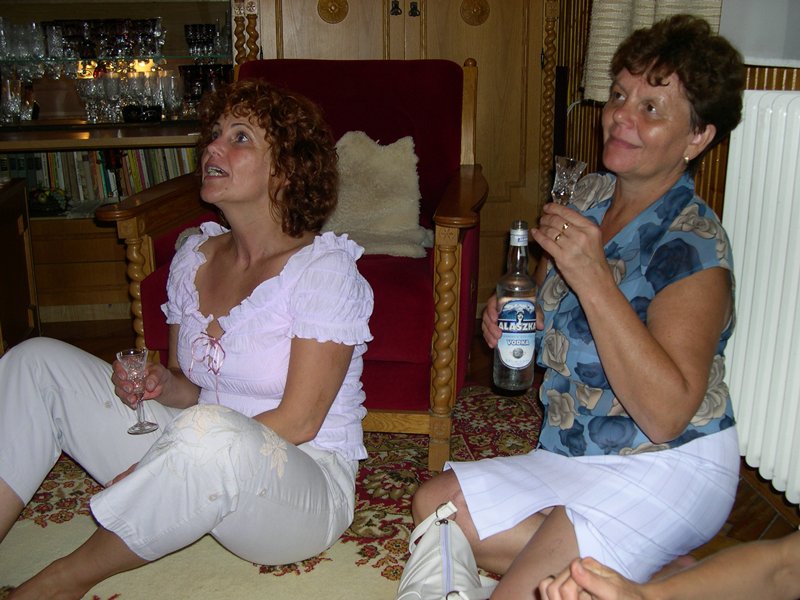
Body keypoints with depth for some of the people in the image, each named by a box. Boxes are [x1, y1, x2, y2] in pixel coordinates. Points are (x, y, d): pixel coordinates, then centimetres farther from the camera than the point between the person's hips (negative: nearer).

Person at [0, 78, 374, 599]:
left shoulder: (323, 268, -15)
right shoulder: (194, 256, 6)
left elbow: (297, 424, -18)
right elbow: (191, 389, 13)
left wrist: (144, 470, -19)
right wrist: (162, 384, -12)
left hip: (304, 484, -6)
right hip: (202, 460, 7)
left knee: (210, 431, -41)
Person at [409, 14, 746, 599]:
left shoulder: (694, 242, -19)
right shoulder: (589, 195, 3)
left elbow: (667, 415, -29)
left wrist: (593, 278, -32)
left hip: (668, 469, -8)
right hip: (570, 456, 9)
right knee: (433, 506, -2)